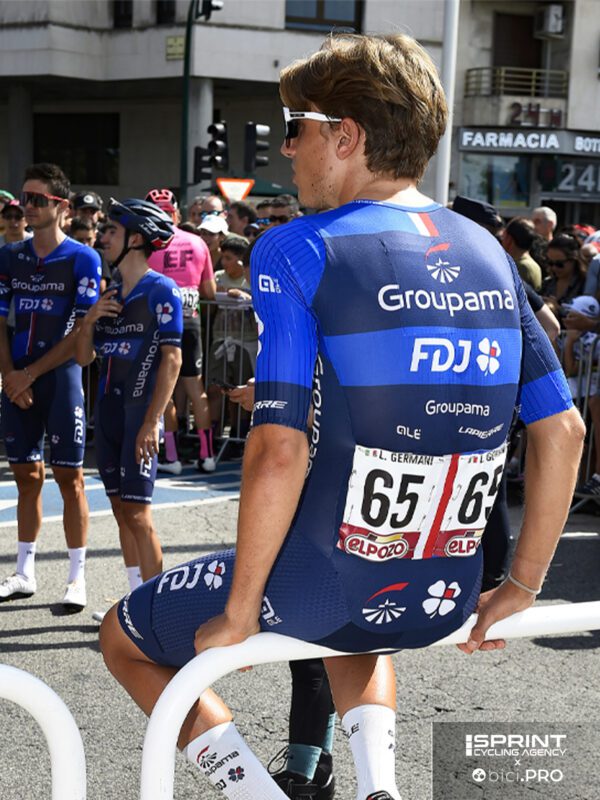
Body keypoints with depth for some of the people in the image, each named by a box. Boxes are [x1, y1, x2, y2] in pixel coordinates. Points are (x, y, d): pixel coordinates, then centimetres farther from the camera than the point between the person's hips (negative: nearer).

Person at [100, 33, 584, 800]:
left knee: (126, 637, 22)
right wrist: (522, 587, 13)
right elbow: (563, 431, 6)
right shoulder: (489, 255, 5)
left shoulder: (296, 251, -13)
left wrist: (239, 615, -10)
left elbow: (279, 452, -21)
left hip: (319, 582, -5)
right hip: (443, 600, 6)